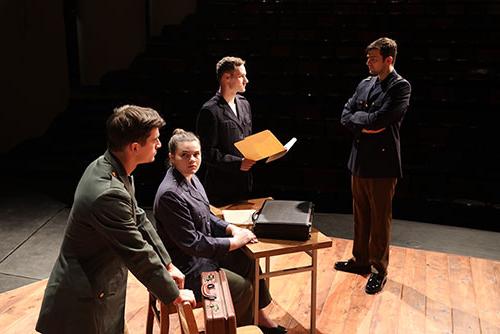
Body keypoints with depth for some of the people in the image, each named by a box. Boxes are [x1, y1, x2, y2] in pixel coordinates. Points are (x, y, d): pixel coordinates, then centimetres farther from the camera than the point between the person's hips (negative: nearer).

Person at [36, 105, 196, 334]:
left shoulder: (110, 168, -4)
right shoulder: (108, 194, -33)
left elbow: (138, 219, 6)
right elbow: (138, 254, -25)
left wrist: (167, 265, 8)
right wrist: (174, 294, -12)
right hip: (86, 300, -8)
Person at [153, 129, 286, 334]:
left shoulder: (191, 178, 1)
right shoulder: (170, 194, -28)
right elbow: (192, 243, -26)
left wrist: (231, 228, -3)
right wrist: (234, 242, -19)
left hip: (202, 250, 9)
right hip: (186, 266, -9)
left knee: (248, 262, 10)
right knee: (242, 287, -8)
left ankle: (259, 317, 27)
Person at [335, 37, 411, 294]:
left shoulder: (400, 86, -10)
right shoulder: (364, 84, 11)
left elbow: (379, 118, -22)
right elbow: (345, 116, 6)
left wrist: (357, 116, -7)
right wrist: (365, 126, -10)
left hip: (382, 162, -7)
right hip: (359, 160, 7)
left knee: (380, 219, 5)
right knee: (360, 215, 18)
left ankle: (379, 270, 19)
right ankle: (360, 259, 34)